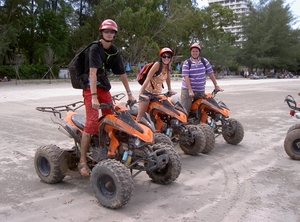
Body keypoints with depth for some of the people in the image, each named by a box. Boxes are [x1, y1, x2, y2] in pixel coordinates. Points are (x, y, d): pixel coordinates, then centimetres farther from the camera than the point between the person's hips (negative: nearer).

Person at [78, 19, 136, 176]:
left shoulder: (114, 51, 7)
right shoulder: (95, 48, -14)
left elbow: (121, 73, 11)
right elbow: (93, 72, -25)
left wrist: (129, 94, 11)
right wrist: (94, 96, -34)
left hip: (104, 87, 7)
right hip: (90, 87, -7)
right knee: (92, 122, -19)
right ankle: (82, 162, -16)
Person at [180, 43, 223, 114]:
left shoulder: (204, 61, 7)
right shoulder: (186, 63, -3)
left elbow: (210, 73, 10)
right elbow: (186, 77, -11)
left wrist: (216, 86, 7)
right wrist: (190, 90, -19)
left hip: (201, 91, 4)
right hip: (187, 90, -4)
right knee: (185, 111, -8)